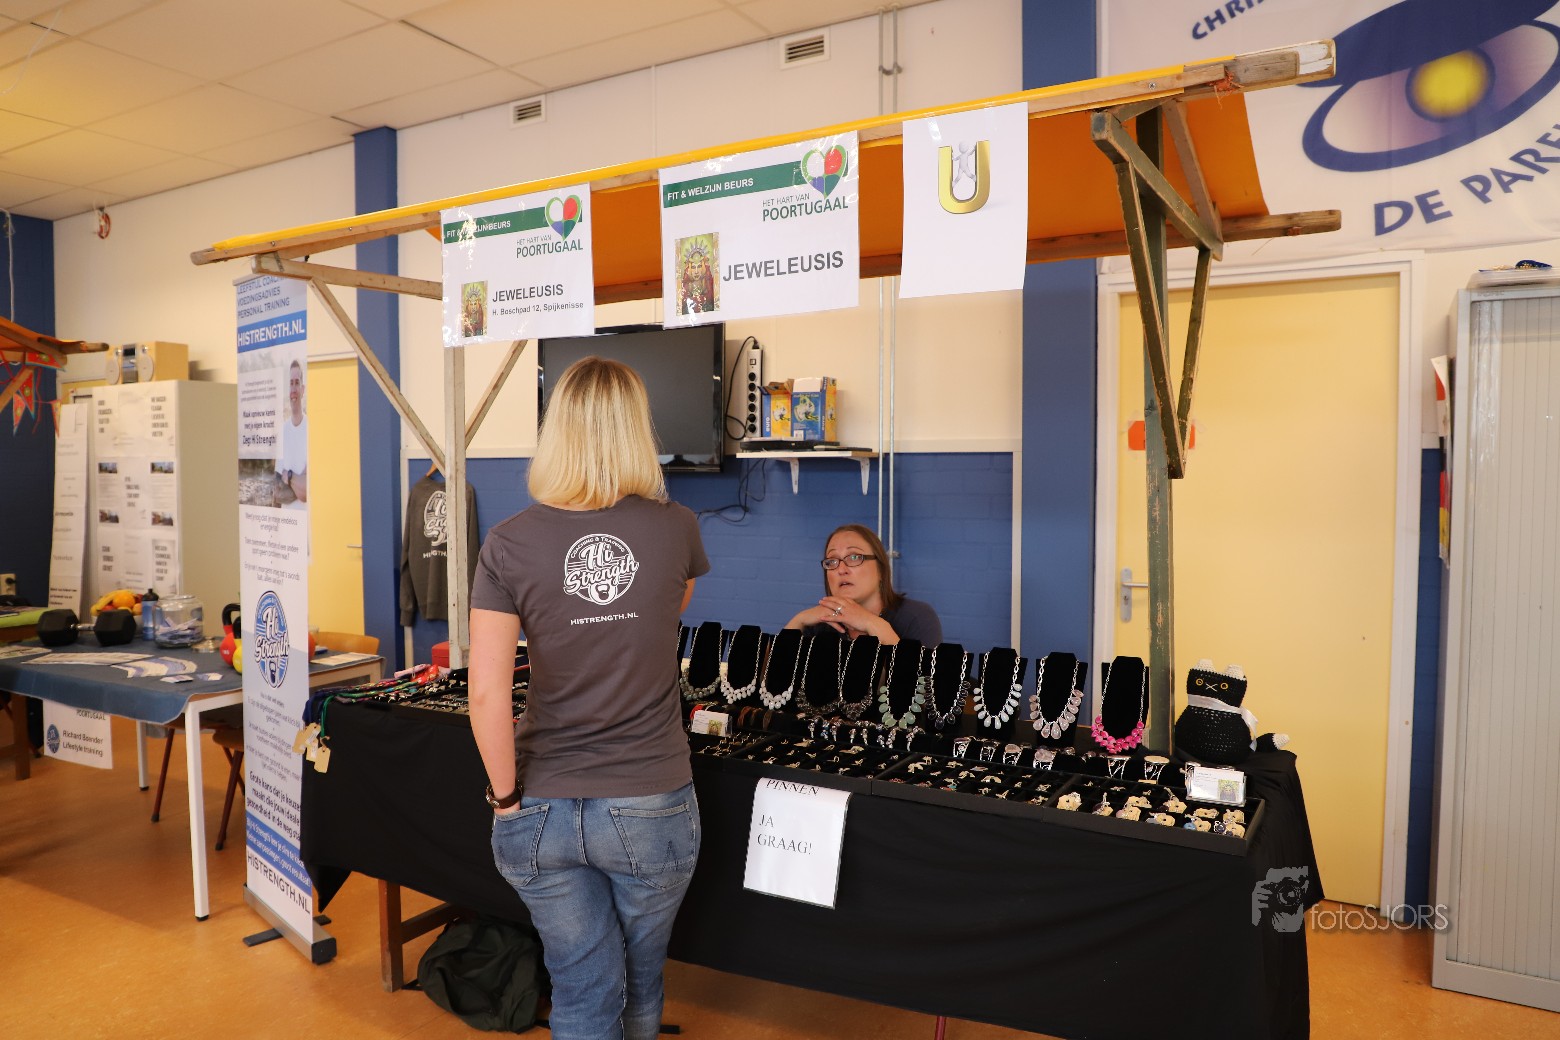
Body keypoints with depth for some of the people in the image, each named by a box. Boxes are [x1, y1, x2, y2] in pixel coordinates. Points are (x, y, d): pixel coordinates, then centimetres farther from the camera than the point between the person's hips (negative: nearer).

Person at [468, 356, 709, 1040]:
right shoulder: (675, 529, -8)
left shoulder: (509, 544, -10)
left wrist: (506, 795, -1)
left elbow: (486, 690, -13)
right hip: (651, 807, 0)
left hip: (543, 811, 0)